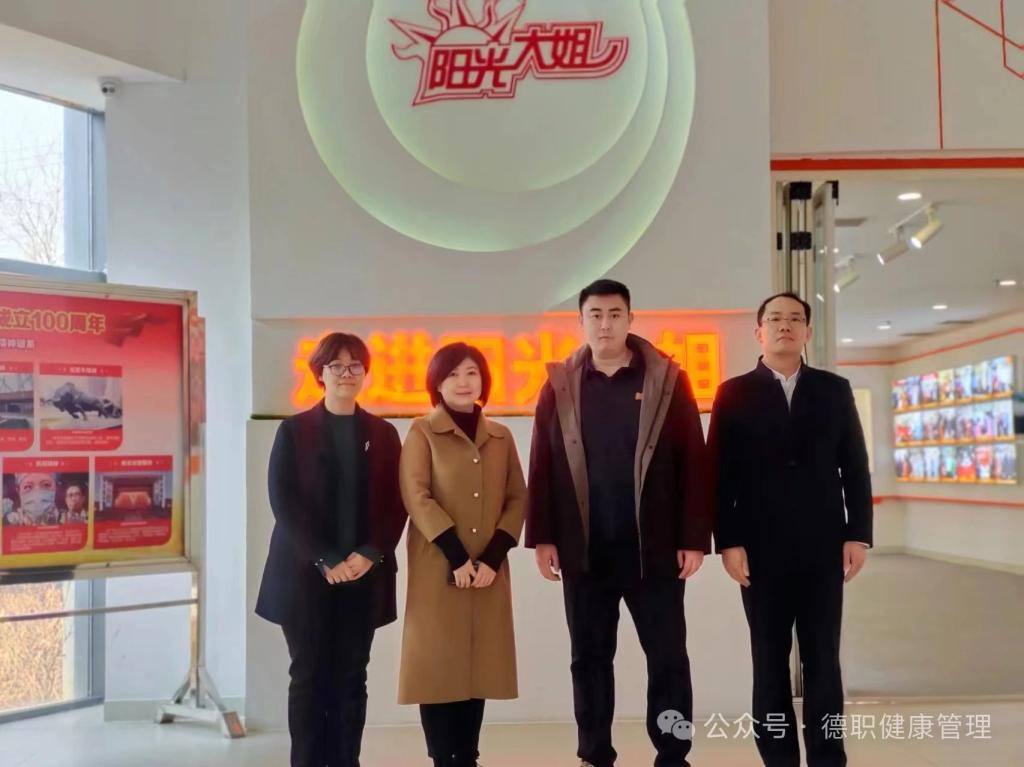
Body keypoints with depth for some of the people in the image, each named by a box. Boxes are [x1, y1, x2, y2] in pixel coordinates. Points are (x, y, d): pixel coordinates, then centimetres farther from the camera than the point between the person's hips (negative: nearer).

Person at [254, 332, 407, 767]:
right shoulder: (294, 430, 3)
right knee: (309, 676, 1)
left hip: (364, 575, 2)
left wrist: (370, 554, -11)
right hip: (305, 573, -2)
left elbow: (395, 503, 5)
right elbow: (284, 502, -5)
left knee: (351, 678, 5)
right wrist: (325, 560, -14)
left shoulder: (383, 434, 9)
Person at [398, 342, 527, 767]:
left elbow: (517, 498, 8)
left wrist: (493, 555, -6)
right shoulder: (422, 432, 1)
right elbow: (417, 497, -9)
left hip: (489, 570, 4)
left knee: (480, 662, 5)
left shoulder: (500, 437, 12)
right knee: (438, 662, -2)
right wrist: (457, 556, -15)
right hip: (438, 568, -3)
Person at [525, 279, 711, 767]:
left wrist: (695, 538, -7)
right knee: (589, 658, 10)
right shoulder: (560, 385, 4)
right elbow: (542, 465, 3)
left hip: (654, 547, -1)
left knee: (668, 657, 5)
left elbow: (693, 462, -3)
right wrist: (543, 537, -3)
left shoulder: (667, 379, 0)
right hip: (584, 550, 2)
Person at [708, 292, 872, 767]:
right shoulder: (734, 394, 3)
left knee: (823, 659, 5)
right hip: (761, 550, -1)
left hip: (822, 547, 1)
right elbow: (721, 475, -1)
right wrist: (728, 542, -9)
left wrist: (858, 534, -1)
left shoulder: (834, 390, 8)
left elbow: (855, 468, 7)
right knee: (770, 661, 6)